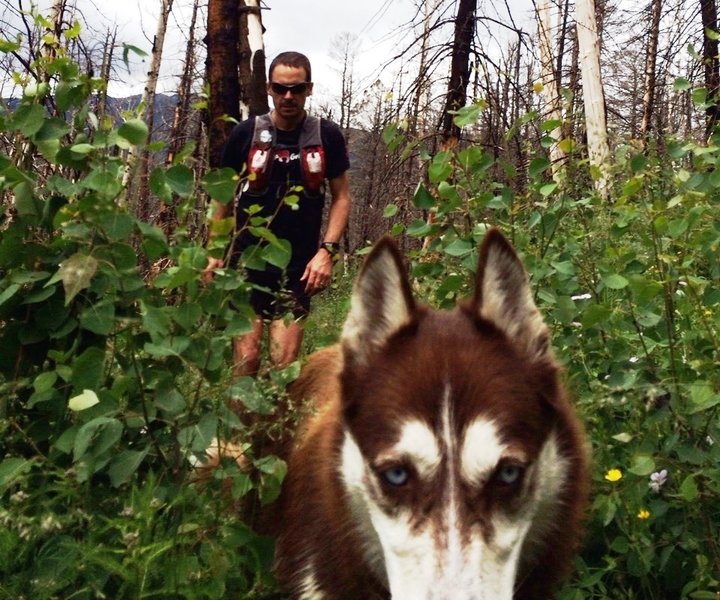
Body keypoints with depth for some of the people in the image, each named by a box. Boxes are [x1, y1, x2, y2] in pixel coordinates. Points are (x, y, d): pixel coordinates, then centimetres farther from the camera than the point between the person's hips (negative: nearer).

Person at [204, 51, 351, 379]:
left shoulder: (327, 136, 1)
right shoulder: (246, 133, 1)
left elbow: (341, 197, 6)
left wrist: (327, 250, -6)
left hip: (299, 268, 0)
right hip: (246, 263, 0)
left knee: (284, 363, -1)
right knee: (246, 359, -4)